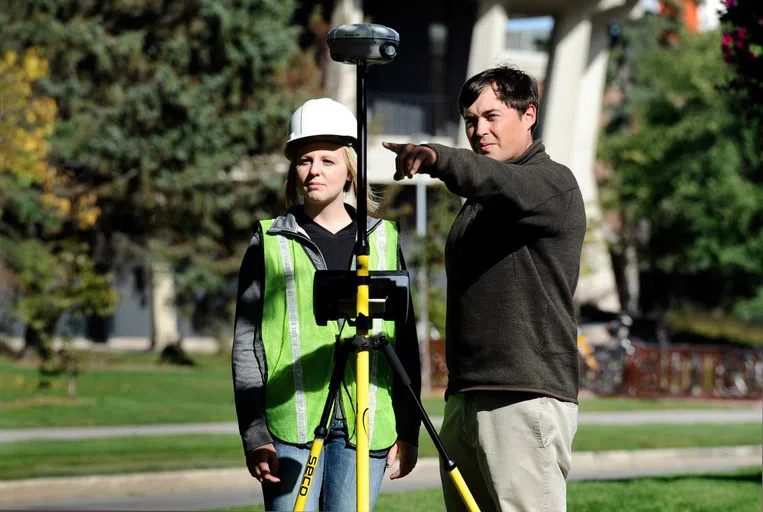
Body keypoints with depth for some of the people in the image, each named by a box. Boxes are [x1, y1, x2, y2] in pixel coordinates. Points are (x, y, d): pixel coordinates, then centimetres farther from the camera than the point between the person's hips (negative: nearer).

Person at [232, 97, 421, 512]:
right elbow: (246, 343, 4)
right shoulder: (270, 242, 7)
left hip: (365, 425, 2)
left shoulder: (384, 240, 12)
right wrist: (254, 435, -4)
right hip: (291, 423, -2)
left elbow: (405, 341, 14)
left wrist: (407, 431, 9)